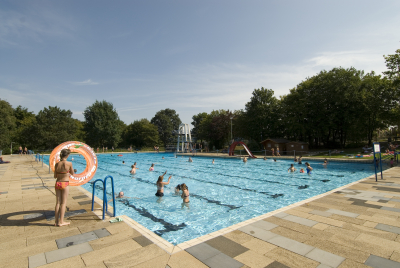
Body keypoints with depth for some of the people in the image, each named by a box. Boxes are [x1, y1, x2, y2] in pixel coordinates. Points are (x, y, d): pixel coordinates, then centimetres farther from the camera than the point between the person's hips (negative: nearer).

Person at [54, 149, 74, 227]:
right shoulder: (69, 163, -14)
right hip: (65, 184, -4)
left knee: (58, 203, 12)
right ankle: (61, 222, 11)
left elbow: (55, 176, 4)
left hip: (57, 184, 4)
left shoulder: (57, 164, -2)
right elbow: (72, 173, 0)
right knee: (63, 203, 5)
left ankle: (57, 221, 20)